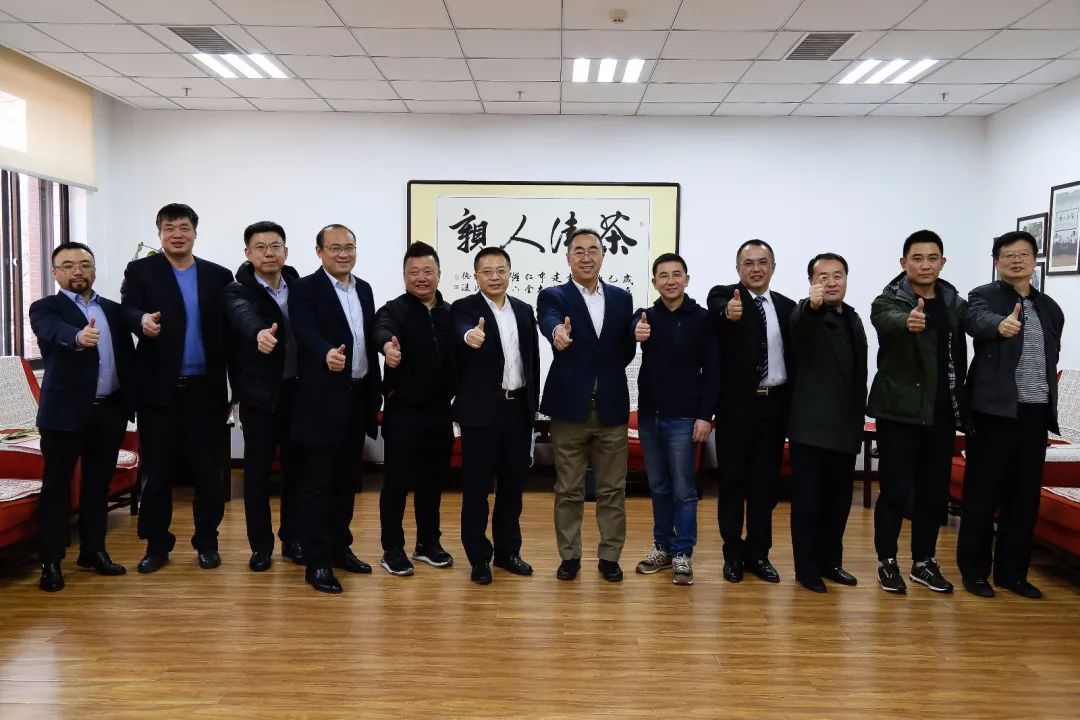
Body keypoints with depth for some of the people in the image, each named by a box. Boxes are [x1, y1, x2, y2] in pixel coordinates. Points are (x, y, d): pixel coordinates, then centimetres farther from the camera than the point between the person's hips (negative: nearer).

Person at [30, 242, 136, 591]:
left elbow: (128, 356, 12)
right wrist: (79, 337, -47)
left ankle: (93, 550, 23)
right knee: (56, 485, 2)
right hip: (65, 411, -4)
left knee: (99, 484, 12)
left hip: (110, 409, 4)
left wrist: (133, 401, 4)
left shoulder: (113, 310, 13)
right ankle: (51, 561, 8)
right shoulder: (45, 308, -1)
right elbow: (57, 333, -24)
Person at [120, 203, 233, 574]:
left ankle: (207, 542, 19)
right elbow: (127, 310, -10)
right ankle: (157, 544, 20)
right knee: (157, 471, 6)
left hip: (205, 389, 1)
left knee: (209, 470, 5)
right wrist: (143, 320, -34)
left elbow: (229, 331, 4)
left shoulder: (219, 276, 8)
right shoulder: (140, 271, 6)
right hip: (158, 389, -1)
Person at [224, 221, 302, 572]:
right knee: (258, 472, 6)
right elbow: (244, 316, -28)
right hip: (260, 395, -3)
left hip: (299, 391, 3)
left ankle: (292, 538, 27)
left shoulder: (300, 287, 6)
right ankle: (261, 544, 21)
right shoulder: (238, 291, -6)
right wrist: (260, 332, -51)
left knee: (296, 468, 12)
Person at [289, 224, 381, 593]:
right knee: (319, 484, 0)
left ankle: (340, 548, 28)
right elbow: (307, 333, -26)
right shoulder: (305, 289, -8)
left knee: (346, 480, 15)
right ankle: (317, 563, 7)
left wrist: (375, 393, 14)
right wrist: (327, 354, -47)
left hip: (357, 398, 7)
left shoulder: (364, 289, 12)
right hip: (322, 400, -6)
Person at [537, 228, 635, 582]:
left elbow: (627, 351, 10)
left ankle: (609, 556, 23)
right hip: (570, 407, -2)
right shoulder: (553, 296, -1)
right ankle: (569, 556, 22)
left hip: (612, 407, 2)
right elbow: (548, 321, -25)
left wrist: (607, 374, -5)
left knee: (612, 489, 10)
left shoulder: (621, 298, 8)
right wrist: (557, 332, -46)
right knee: (568, 491, 9)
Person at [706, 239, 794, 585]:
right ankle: (733, 554, 17)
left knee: (766, 481, 10)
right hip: (736, 404, -3)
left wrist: (793, 405, 2)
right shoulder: (723, 295, -3)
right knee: (733, 481, 6)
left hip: (774, 404, 4)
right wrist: (728, 313, -52)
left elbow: (794, 358, 9)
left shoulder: (787, 306, 9)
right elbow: (718, 314, -29)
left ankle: (758, 553, 21)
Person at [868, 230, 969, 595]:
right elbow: (889, 322, -32)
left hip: (941, 414, 5)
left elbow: (959, 357, 12)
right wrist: (908, 322, -55)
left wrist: (960, 407, 9)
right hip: (900, 411, -5)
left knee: (935, 492, 12)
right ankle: (887, 561, 16)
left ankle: (924, 561, 26)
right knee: (895, 491, 0)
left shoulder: (956, 304, 8)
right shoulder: (889, 301, -7)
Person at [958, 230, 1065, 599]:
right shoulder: (983, 296, -2)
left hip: (1036, 412, 5)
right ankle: (974, 570, 12)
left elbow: (1052, 355, 23)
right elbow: (978, 320, -26)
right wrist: (1000, 325, -49)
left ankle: (1012, 571, 22)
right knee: (983, 492, 1)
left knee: (1025, 495, 10)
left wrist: (1050, 393, 14)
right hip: (995, 409, -5)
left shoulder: (1050, 307, 15)